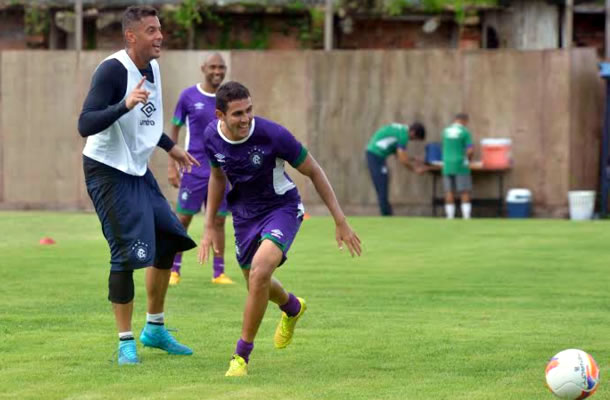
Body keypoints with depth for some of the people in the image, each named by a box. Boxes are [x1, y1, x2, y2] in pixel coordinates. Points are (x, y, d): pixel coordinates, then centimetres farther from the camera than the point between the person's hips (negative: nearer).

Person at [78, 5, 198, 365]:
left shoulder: (153, 68, 6)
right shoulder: (113, 71, -21)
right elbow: (85, 125, -30)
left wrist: (170, 147, 30)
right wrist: (125, 104, -41)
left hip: (138, 169, 9)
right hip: (108, 171, -9)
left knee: (169, 239, 10)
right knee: (127, 254, -13)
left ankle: (154, 330, 24)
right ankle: (126, 342, -2)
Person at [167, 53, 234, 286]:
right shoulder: (188, 96, -1)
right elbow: (175, 129, 4)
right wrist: (172, 165, 0)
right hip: (194, 169, -2)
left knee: (218, 220, 3)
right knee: (183, 218, 0)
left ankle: (219, 273, 8)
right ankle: (174, 271, 10)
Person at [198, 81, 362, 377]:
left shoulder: (272, 134, -28)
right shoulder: (212, 138, -14)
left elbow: (313, 172, -14)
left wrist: (340, 221, -12)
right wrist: (209, 227, 9)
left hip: (281, 208, -5)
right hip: (244, 214, 5)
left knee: (260, 272, -29)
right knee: (256, 285, 19)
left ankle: (242, 355, -15)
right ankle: (292, 308, 57)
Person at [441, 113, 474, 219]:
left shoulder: (446, 131, 8)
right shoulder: (465, 132, -7)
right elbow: (470, 150, -13)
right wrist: (469, 159, 8)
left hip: (447, 166, 4)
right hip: (461, 165, -4)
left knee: (449, 193, 5)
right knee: (465, 193, 0)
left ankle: (450, 218, 2)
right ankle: (466, 217, -6)